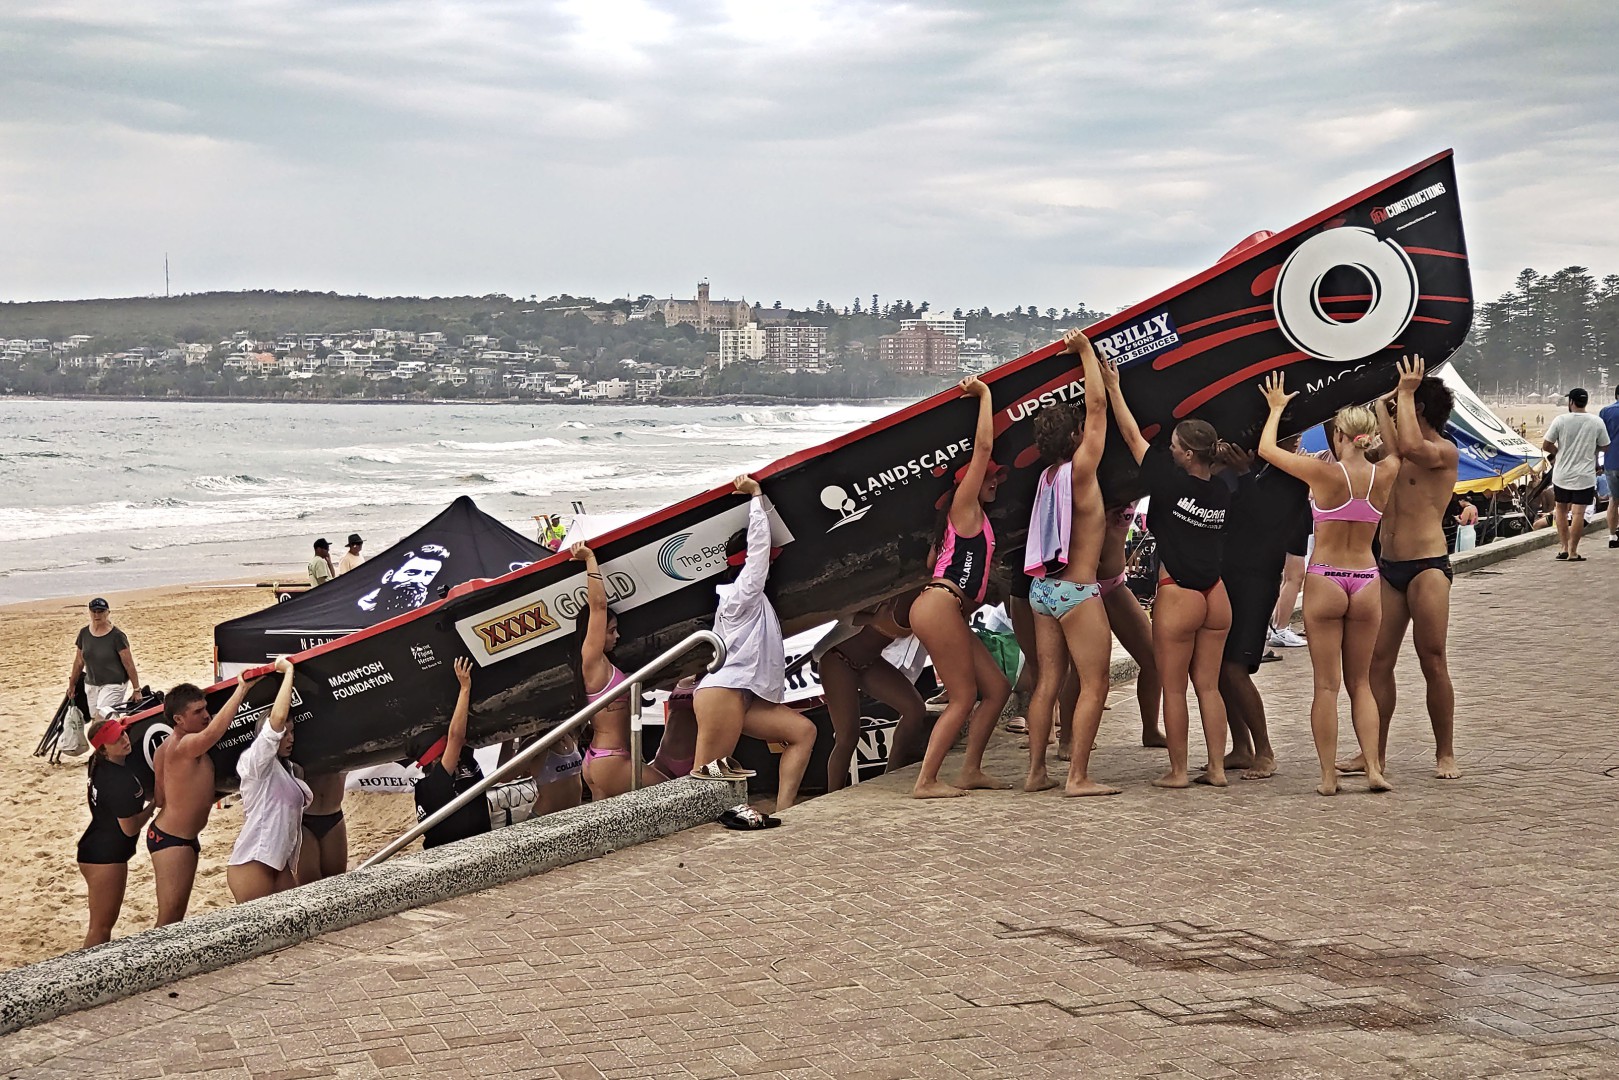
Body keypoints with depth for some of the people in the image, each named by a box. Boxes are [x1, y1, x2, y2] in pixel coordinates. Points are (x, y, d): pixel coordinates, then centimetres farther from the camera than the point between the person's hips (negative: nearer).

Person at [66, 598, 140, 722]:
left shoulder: (116, 636, -11)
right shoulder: (84, 633, 4)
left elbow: (128, 664, -10)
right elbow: (79, 661, 15)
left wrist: (136, 689, -9)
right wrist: (72, 684, 21)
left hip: (114, 685, -6)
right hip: (91, 685, 6)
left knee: (102, 718, -18)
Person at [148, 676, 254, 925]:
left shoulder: (166, 747, 10)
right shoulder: (184, 746, -22)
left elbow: (159, 799, 12)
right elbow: (212, 733, -45)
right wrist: (242, 687, -45)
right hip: (172, 840, -10)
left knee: (175, 917, 14)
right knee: (170, 919, -9)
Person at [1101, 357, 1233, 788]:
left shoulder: (1172, 482, -12)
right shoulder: (1222, 493, 3)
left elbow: (1133, 437, -3)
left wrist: (1113, 387, 6)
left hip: (1178, 596, -6)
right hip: (1215, 595, 6)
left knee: (1173, 688, 4)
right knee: (1208, 686, 11)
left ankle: (1177, 770, 8)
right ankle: (1217, 768, 11)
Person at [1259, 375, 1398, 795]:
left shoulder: (1323, 473, -14)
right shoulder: (1384, 475, -3)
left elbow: (1266, 449, -2)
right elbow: (1397, 446, 21)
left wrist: (1276, 408, 14)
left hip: (1323, 582, -3)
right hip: (1366, 583, 3)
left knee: (1327, 684, 2)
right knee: (1360, 682, 14)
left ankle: (1328, 775, 1)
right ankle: (1373, 767, 4)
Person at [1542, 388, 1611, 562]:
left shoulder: (1560, 420, -7)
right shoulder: (1597, 423, -4)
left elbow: (1546, 445, -5)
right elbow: (1605, 447, 7)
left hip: (1562, 474, 0)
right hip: (1585, 476, 0)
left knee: (1561, 509, 16)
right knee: (1578, 513, 0)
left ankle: (1564, 548, 13)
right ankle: (1573, 552, -1)